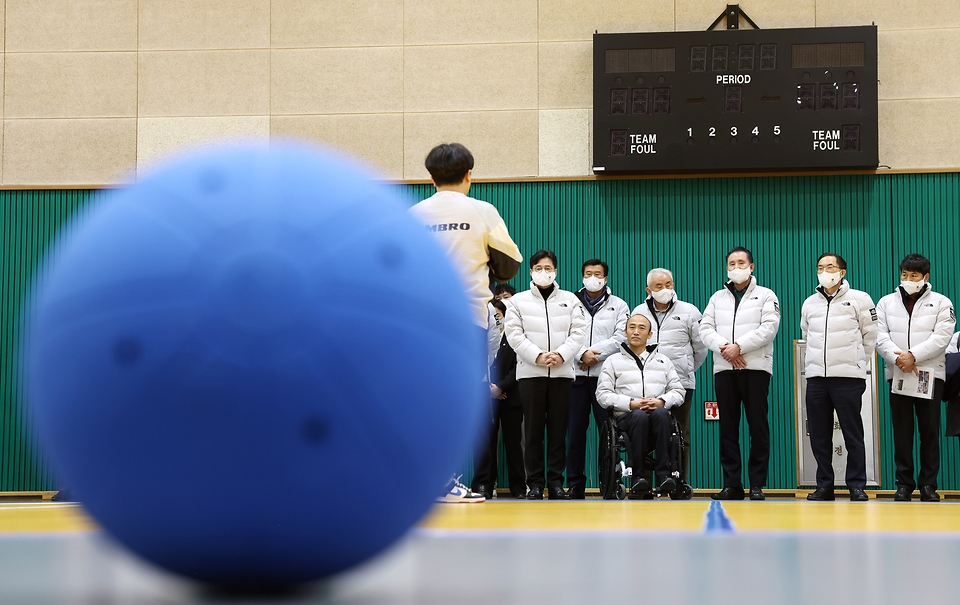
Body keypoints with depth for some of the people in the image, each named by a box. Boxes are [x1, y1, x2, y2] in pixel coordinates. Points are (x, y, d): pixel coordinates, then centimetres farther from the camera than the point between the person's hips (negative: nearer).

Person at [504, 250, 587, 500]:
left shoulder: (570, 300, 12)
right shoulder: (519, 301, 7)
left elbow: (578, 331, 3)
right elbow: (514, 335, -2)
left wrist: (562, 354, -13)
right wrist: (537, 356, -14)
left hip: (561, 372, 1)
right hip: (530, 373, -1)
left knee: (558, 430, 1)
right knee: (533, 430, -1)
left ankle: (556, 483, 5)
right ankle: (534, 484, 2)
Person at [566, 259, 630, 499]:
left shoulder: (618, 306, 13)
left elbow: (621, 337, 0)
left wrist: (595, 354, -10)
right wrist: (582, 353, -14)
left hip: (605, 374, -1)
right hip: (575, 374, 1)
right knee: (575, 431, 1)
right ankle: (575, 485, 5)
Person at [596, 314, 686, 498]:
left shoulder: (663, 360, 23)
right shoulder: (613, 361, 16)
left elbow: (678, 392, 14)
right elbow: (603, 395, 4)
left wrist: (661, 401, -8)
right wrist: (631, 404, -11)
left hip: (658, 416, 1)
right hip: (627, 417, -1)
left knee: (661, 413, -36)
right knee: (639, 416, -38)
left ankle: (664, 474, -39)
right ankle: (638, 476, -35)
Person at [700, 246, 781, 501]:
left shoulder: (765, 296, 7)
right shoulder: (717, 298, 18)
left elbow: (769, 328, -7)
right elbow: (705, 329, 7)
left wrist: (739, 346, -15)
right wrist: (723, 348, -11)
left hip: (755, 367, -3)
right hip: (724, 369, 3)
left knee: (758, 427, -4)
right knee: (728, 427, 2)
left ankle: (757, 484, -1)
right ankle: (731, 484, 5)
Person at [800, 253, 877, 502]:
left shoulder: (859, 299, 0)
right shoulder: (809, 303, 13)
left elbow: (870, 337, 4)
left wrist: (857, 363, 6)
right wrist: (813, 364, 14)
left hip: (848, 378, -4)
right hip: (816, 377, 4)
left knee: (853, 434, -2)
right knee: (819, 435, 5)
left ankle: (857, 486, 2)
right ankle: (824, 486, 12)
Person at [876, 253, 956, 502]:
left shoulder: (941, 303, 5)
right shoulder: (887, 302, 11)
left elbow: (941, 337, -7)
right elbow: (880, 336, 1)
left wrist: (913, 356, -17)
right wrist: (897, 357, -16)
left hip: (929, 374, -1)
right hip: (897, 375, 1)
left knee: (929, 432, 0)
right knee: (902, 432, 2)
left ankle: (928, 484, 5)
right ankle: (904, 484, 6)